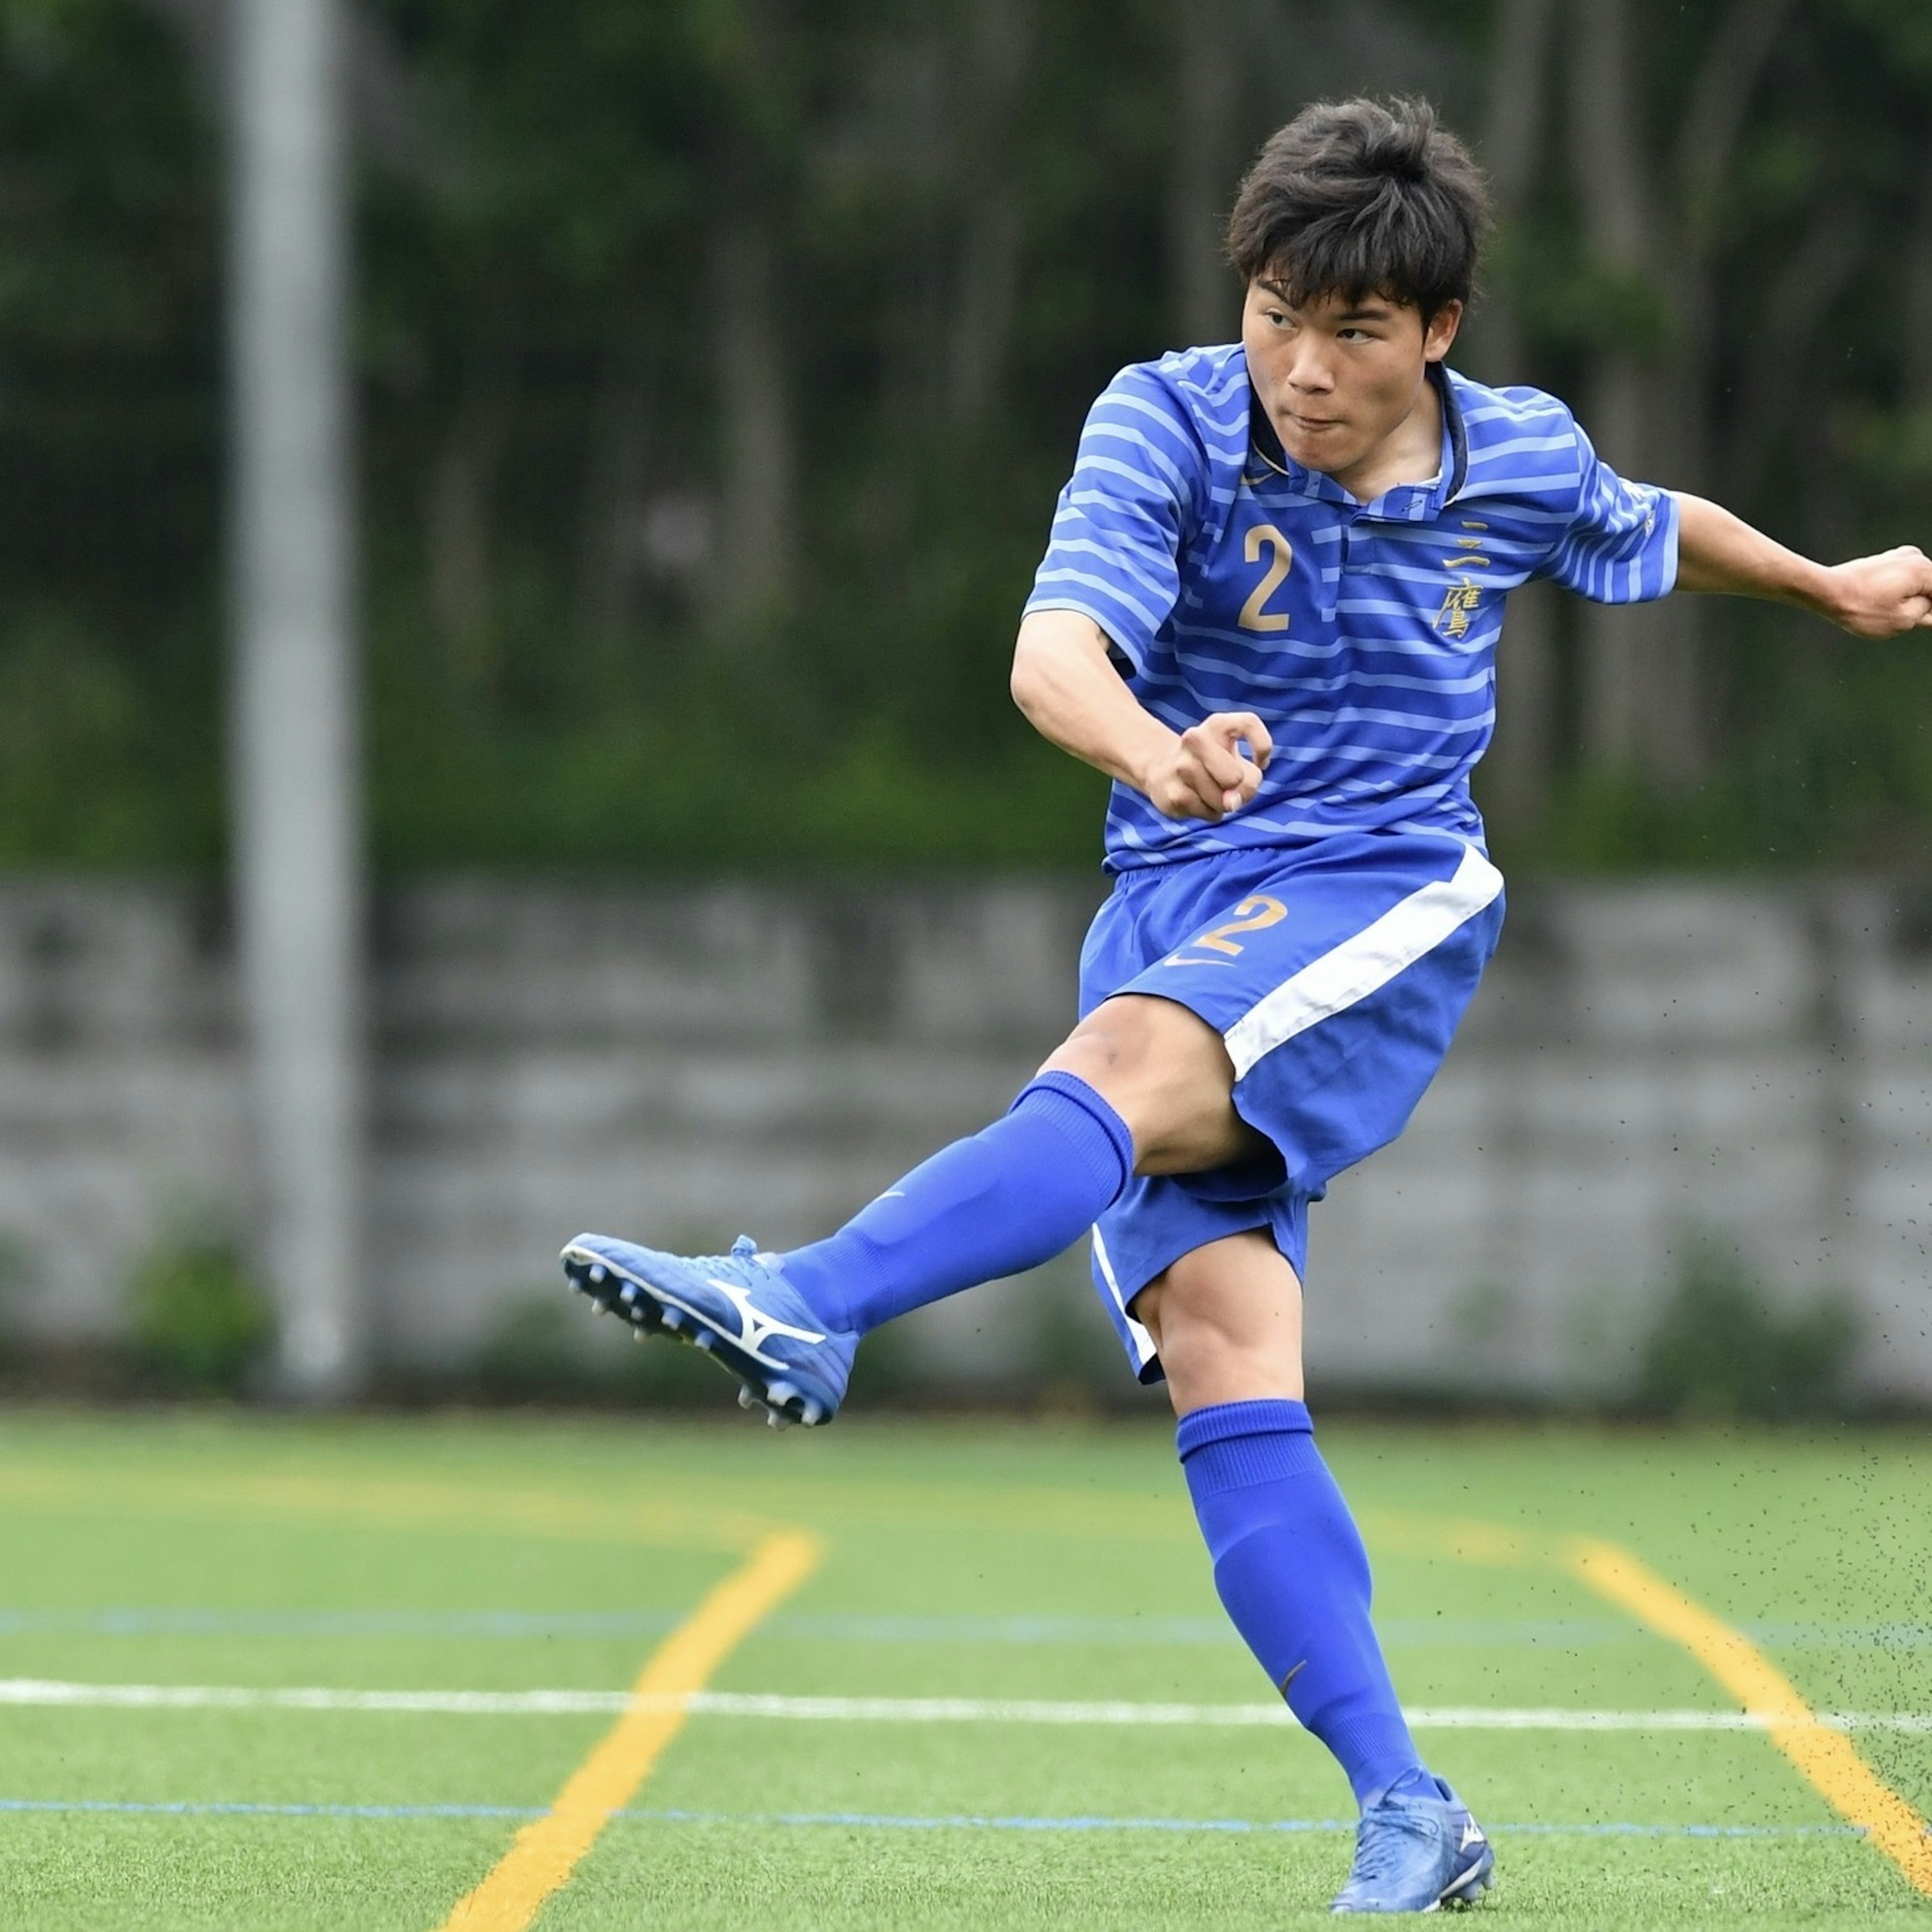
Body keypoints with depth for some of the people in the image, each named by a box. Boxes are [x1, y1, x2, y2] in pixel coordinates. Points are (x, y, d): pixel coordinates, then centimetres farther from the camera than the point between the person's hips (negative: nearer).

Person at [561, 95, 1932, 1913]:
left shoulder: (1522, 458, 3)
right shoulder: (1167, 422, -5)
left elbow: (1653, 530, 28)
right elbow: (1054, 651, -21)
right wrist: (1154, 753, -44)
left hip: (1387, 898, -1)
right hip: (1171, 907, 1)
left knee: (1123, 1064, -34)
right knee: (1220, 1351, -16)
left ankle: (802, 1308, -53)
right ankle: (1406, 1817, -15)